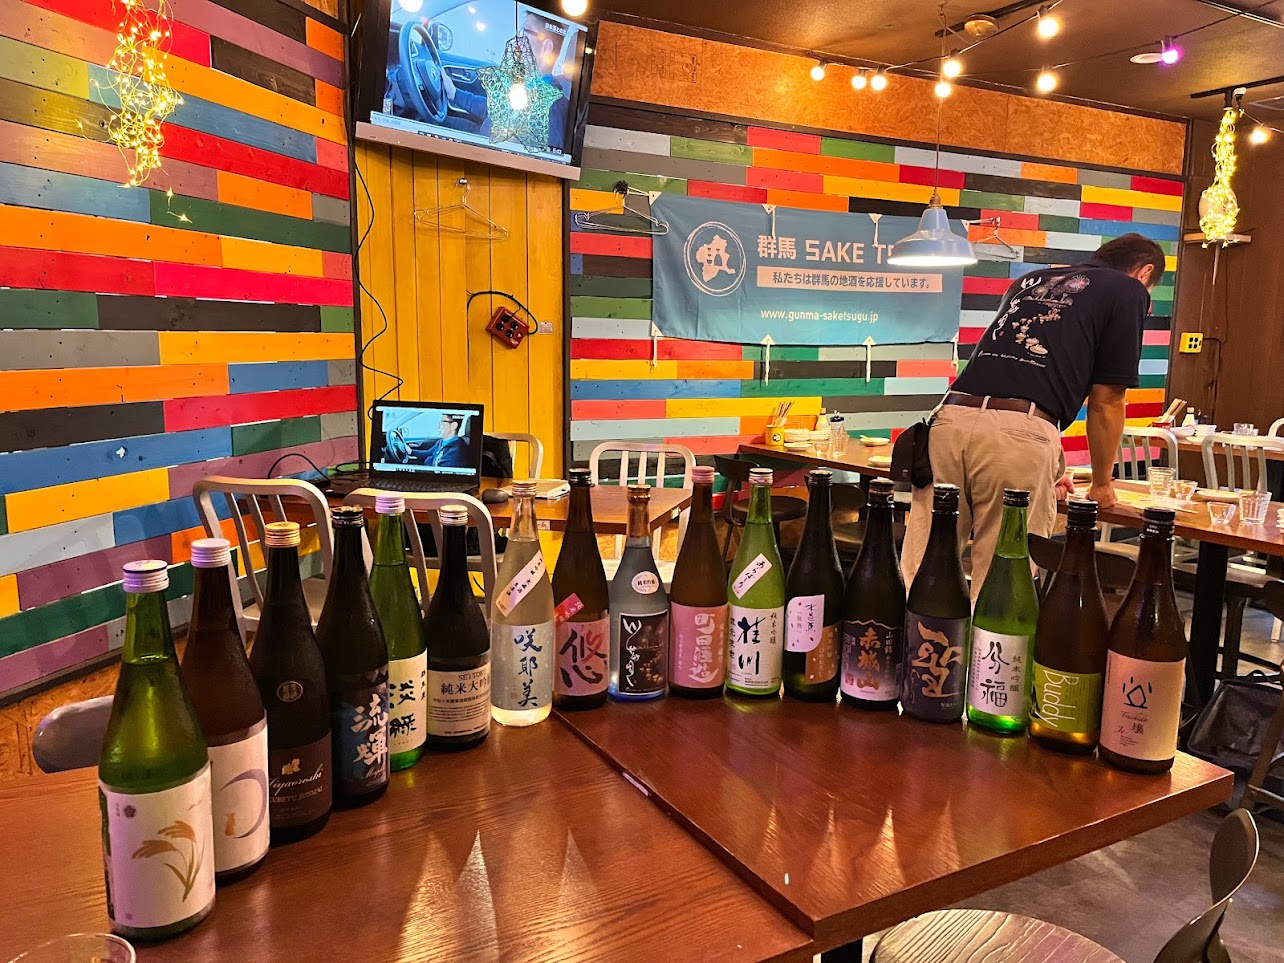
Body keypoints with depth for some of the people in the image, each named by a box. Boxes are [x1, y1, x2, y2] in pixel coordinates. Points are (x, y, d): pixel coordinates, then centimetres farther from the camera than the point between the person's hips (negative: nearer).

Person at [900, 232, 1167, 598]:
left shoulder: (1030, 280, 32)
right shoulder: (1128, 291, 15)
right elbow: (1105, 402, 12)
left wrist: (1048, 474, 48)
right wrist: (1102, 484, 28)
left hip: (951, 417, 6)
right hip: (1021, 435, -5)